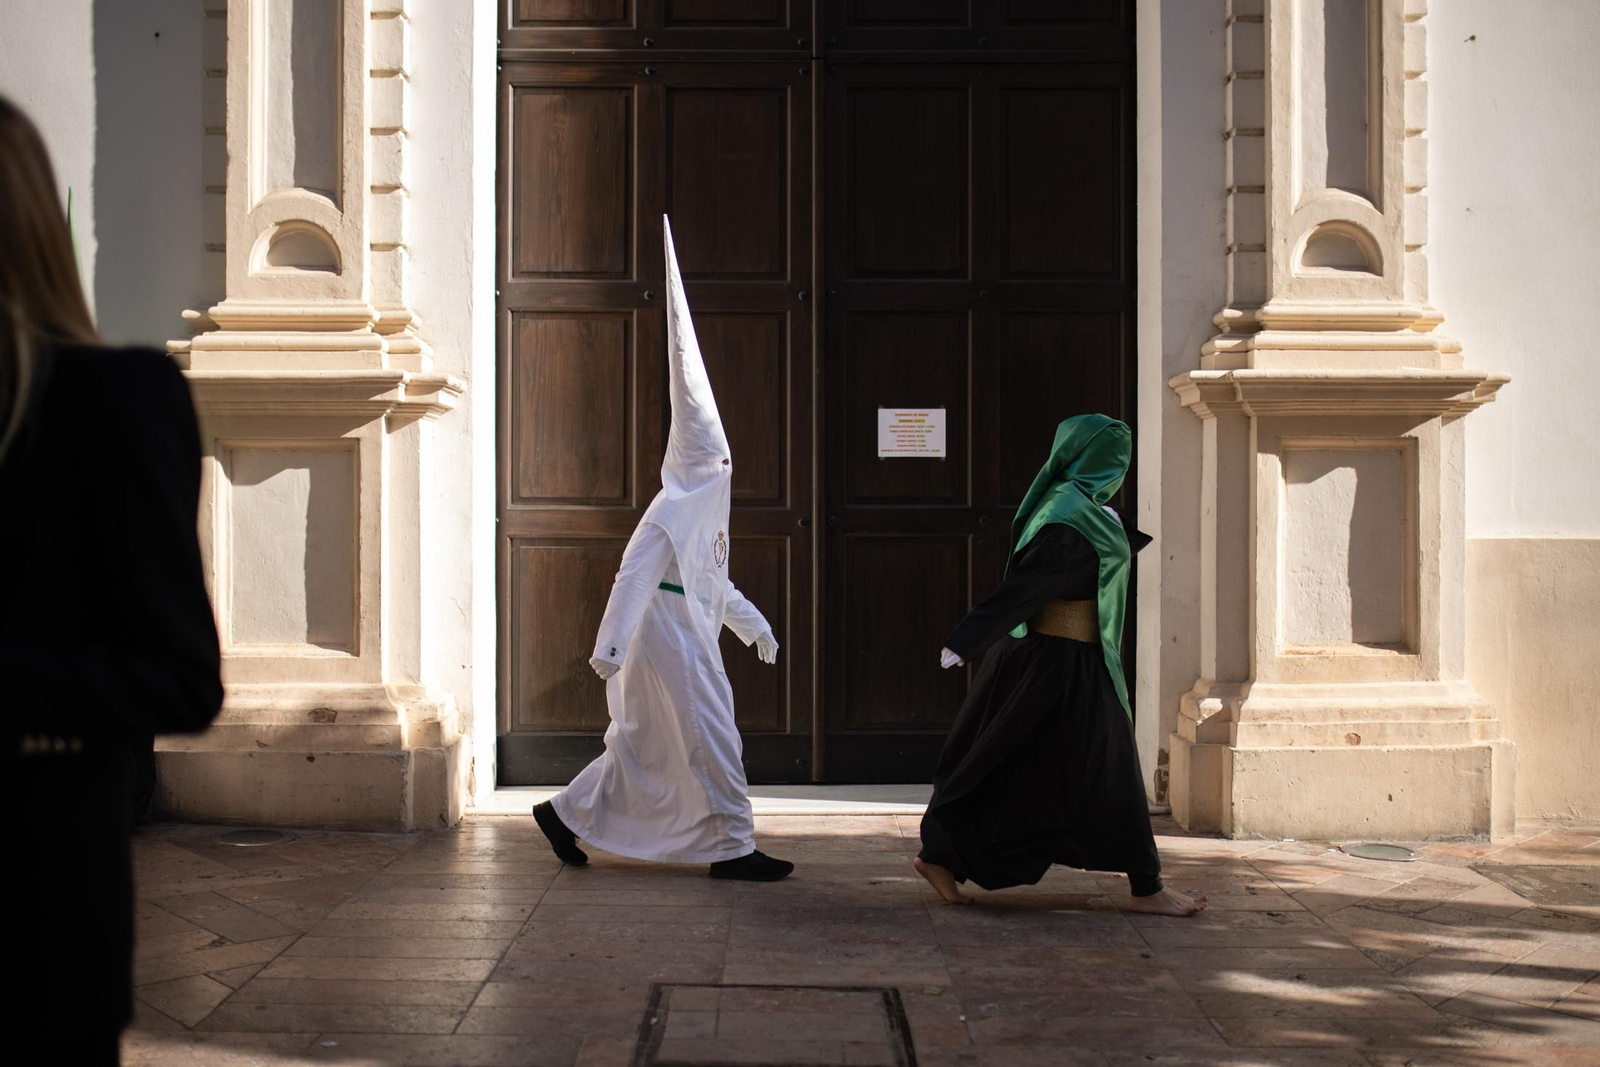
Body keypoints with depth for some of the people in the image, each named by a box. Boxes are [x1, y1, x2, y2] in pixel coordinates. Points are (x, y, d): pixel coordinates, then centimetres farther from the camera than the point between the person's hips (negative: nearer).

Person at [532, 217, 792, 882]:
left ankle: (565, 814, 22)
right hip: (671, 640, -10)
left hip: (689, 638, 10)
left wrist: (754, 625, 31)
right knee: (712, 739, -7)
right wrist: (611, 645, -28)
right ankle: (733, 846, -2)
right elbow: (635, 576, -22)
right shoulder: (672, 510, -15)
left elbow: (714, 582, 28)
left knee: (644, 744, 14)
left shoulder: (704, 510, 16)